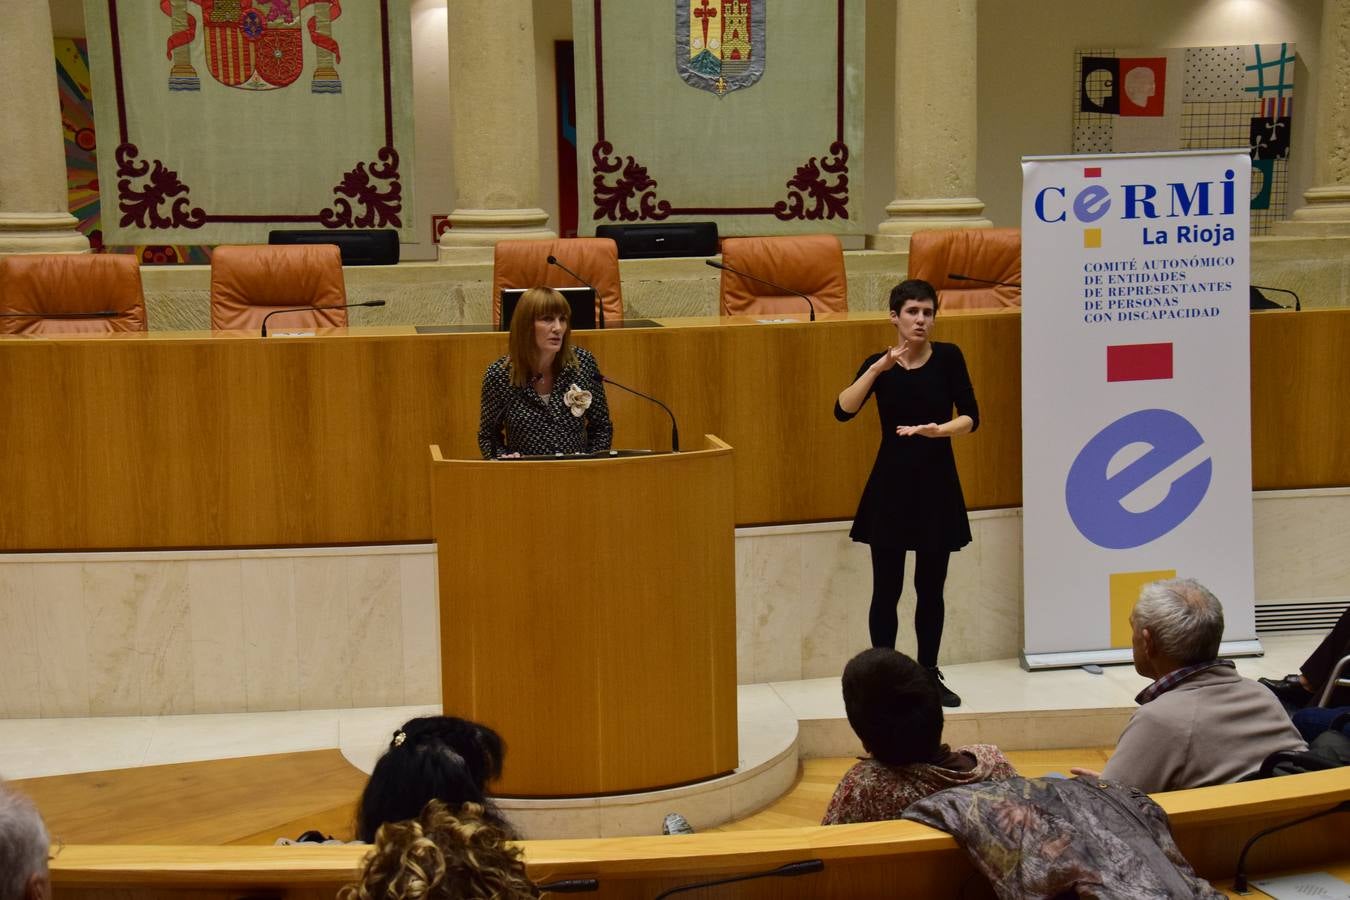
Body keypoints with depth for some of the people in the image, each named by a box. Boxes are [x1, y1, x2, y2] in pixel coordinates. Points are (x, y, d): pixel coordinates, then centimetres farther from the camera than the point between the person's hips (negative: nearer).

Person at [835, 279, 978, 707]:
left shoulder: (948, 357, -2)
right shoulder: (878, 363, 0)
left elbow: (970, 417, -8)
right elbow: (843, 411, -15)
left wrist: (938, 429, -27)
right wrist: (880, 367, -25)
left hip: (937, 483, 1)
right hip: (891, 483, 0)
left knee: (930, 587, 9)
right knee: (887, 589, 2)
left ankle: (928, 676, 23)